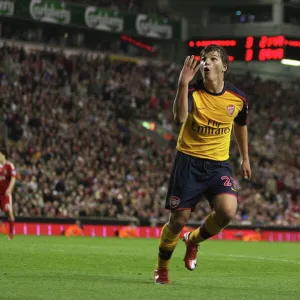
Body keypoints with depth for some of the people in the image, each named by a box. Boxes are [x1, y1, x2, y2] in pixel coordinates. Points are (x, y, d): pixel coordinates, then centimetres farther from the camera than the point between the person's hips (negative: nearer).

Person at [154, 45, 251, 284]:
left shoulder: (238, 98, -3)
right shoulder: (192, 91, -12)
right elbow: (180, 117, -34)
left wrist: (245, 158, 26)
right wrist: (183, 84, -45)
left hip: (219, 163, 2)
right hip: (189, 161, -2)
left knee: (227, 210, -23)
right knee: (179, 219, -3)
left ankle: (194, 240, 9)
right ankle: (162, 268, 23)